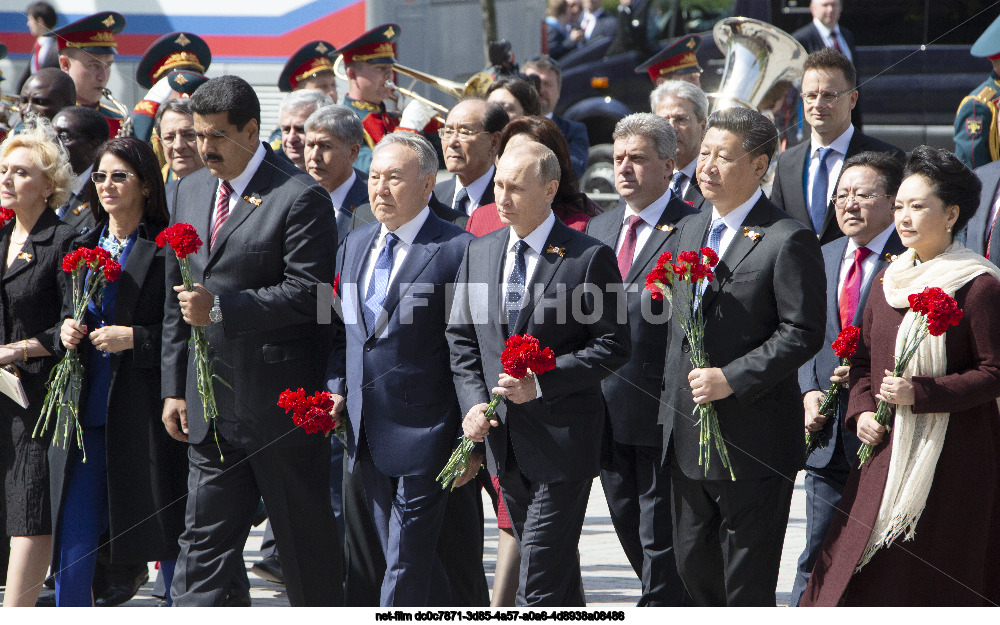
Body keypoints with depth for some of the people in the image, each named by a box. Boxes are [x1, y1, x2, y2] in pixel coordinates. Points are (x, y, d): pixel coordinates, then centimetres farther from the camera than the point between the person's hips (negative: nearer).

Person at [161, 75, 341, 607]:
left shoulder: (300, 198, -11)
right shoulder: (190, 190, 12)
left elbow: (308, 294, -17)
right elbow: (177, 298, 16)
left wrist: (221, 309, -22)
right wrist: (174, 387, 11)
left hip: (280, 401, -6)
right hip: (209, 402, 6)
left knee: (305, 538, 5)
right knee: (204, 540, 4)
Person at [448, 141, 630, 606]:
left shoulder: (589, 258, -8)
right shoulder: (479, 254, 10)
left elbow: (612, 346, -9)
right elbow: (461, 340, 13)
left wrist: (542, 381, -18)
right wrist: (474, 403, -3)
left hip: (563, 440, -6)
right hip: (503, 438, 6)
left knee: (539, 583, -10)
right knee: (558, 573, 17)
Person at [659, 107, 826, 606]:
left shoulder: (788, 241, -11)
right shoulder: (689, 231, 13)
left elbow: (803, 334, -15)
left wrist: (731, 379, -21)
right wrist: (671, 404, 14)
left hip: (754, 441, -7)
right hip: (687, 434, 7)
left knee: (747, 579, 0)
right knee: (693, 563, 12)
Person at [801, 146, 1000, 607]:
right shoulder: (889, 280, 11)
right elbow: (863, 357, 18)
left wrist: (921, 393, -20)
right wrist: (861, 410, -1)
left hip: (950, 457, -6)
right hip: (886, 449, 6)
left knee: (932, 584, -1)